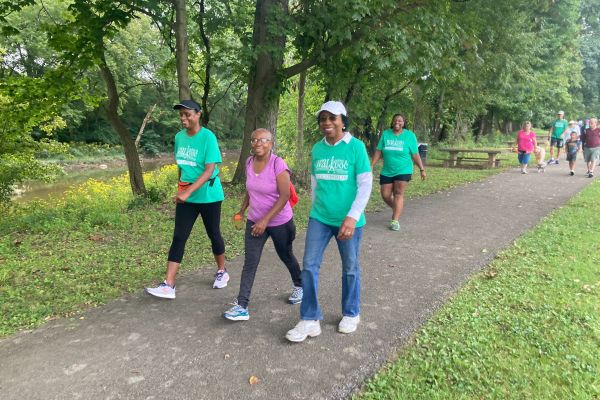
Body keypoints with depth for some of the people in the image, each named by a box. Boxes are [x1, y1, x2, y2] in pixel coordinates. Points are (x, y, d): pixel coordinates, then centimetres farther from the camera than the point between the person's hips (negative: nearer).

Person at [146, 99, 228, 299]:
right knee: (178, 237, -1)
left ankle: (221, 272, 33)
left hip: (208, 196, -5)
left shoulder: (208, 137, -15)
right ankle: (168, 285, -1)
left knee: (213, 234, 10)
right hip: (185, 196, 5)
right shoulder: (179, 137, 4)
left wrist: (188, 191, -30)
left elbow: (209, 170, -22)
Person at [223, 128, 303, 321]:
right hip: (255, 221, 4)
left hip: (280, 222, -4)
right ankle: (241, 306, -2)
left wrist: (265, 220, -24)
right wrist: (242, 211, 15)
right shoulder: (249, 162, -1)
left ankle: (299, 286, 44)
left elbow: (284, 196, -22)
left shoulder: (278, 164, -20)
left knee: (286, 256, 17)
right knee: (250, 263, -3)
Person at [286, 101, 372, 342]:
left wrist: (352, 217, -19)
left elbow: (366, 185, -11)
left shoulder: (356, 147, -9)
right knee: (309, 266, -1)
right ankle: (310, 320, 11)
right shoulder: (317, 148, 4)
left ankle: (351, 314, 32)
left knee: (350, 268, 12)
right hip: (319, 218, 4)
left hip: (348, 220, -3)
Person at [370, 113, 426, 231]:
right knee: (385, 195, 5)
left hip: (403, 171, -3)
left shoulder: (410, 135, -2)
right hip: (386, 172, 3)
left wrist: (422, 170, 1)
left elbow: (415, 155, 1)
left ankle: (395, 220, -4)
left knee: (398, 194, -7)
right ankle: (397, 210, 33)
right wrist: (372, 165, -2)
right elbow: (378, 151, 3)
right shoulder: (385, 134, 2)